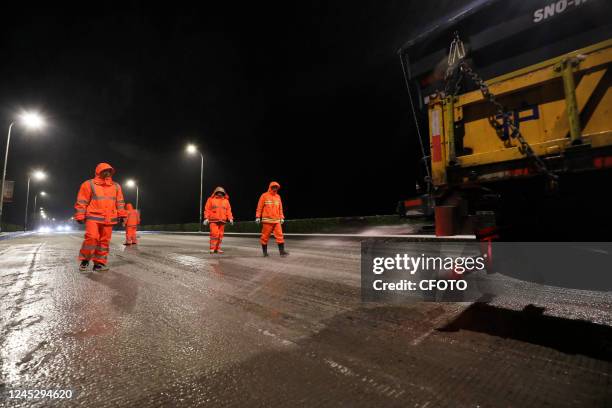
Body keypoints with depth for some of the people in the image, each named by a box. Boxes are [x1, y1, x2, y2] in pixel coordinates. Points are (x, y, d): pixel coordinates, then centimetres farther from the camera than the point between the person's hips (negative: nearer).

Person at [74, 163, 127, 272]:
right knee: (91, 238, -15)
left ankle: (99, 263, 13)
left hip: (108, 219, 4)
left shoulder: (116, 186, 14)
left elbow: (120, 202, 14)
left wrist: (122, 215, 5)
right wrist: (80, 216, -4)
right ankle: (85, 260, 6)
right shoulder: (89, 184, 2)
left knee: (104, 241, 4)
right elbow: (82, 202, 1)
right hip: (93, 217, -4)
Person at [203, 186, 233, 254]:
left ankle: (218, 248, 12)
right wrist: (206, 218, -6)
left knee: (220, 235, 4)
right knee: (214, 234, -12)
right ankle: (212, 248, -5)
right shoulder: (211, 199, 7)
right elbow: (207, 209, 3)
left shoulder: (226, 201, 14)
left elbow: (228, 210, 10)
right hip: (213, 220, -3)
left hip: (222, 221, 3)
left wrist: (230, 218, -2)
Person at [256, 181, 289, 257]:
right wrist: (258, 217, -5)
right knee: (265, 236, 3)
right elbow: (259, 207, -1)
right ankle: (265, 251, 16)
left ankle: (282, 251, -1)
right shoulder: (264, 196, -1)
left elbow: (280, 208, 16)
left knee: (280, 235, -3)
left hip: (277, 220, 4)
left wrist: (282, 217, 12)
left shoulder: (278, 196, 12)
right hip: (267, 220, -4)